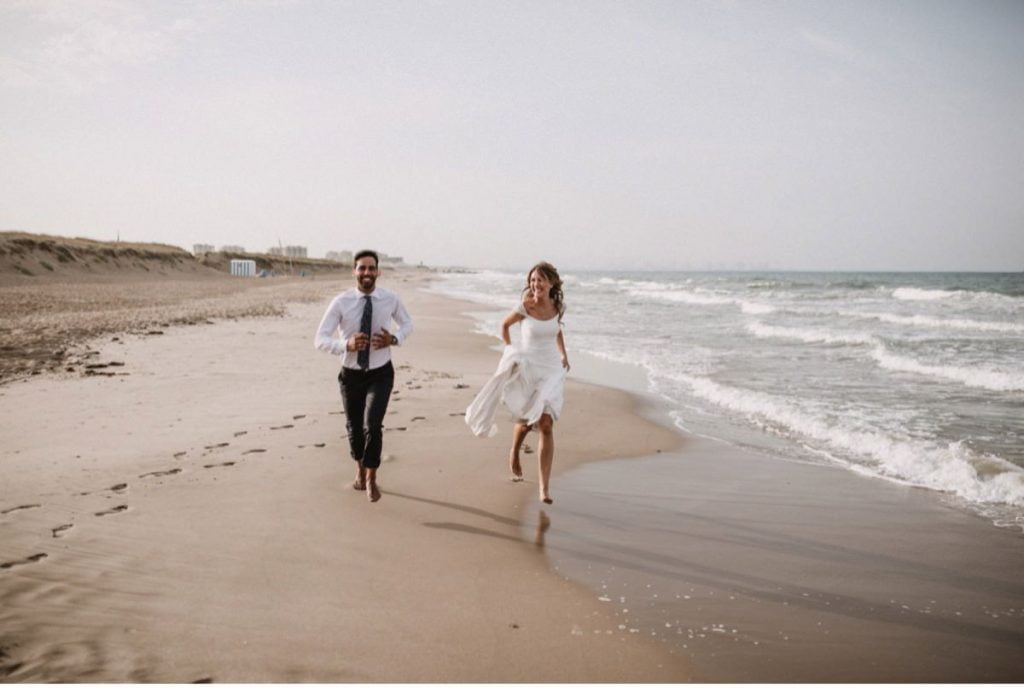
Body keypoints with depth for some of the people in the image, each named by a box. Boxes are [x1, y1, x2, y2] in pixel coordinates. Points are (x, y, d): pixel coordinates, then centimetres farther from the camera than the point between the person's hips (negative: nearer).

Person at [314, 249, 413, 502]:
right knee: (354, 427, 17)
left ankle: (371, 477, 7)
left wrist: (394, 339, -13)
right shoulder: (340, 302, -16)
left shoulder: (391, 299, -10)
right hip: (351, 374, 1)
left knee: (373, 425, -18)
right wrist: (347, 344, -34)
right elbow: (320, 340, -15)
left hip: (380, 374, -1)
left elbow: (407, 324, 9)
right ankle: (360, 469, 47)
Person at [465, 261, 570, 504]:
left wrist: (564, 355, 14)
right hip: (527, 368, -2)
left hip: (551, 370, 2)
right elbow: (505, 325, 5)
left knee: (546, 425, -10)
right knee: (526, 422, 11)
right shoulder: (525, 306, -12)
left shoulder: (559, 306, -2)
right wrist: (509, 352, -4)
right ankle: (514, 453, 49)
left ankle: (544, 488, -8)